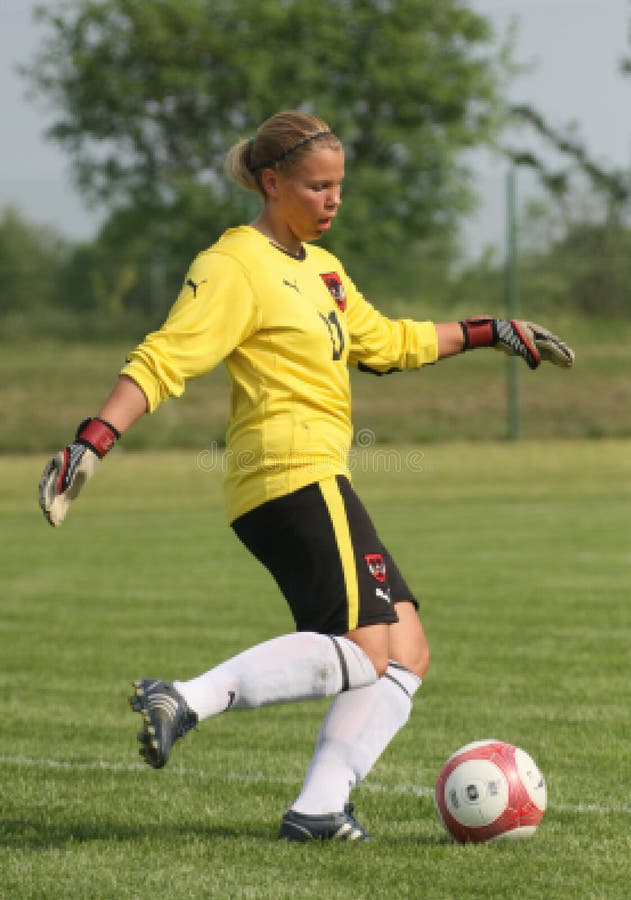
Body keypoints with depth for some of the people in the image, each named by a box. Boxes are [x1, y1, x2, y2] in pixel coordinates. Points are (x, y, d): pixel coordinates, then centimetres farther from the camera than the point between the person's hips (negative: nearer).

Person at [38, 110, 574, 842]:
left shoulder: (320, 267, 21)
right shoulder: (235, 266, -8)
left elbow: (385, 342, 33)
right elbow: (162, 361, -16)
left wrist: (489, 332, 33)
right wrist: (90, 443, -27)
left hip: (312, 482, 10)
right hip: (296, 475, -10)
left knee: (405, 653, 4)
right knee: (364, 648, -19)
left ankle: (319, 807, -3)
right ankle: (187, 701, -25)